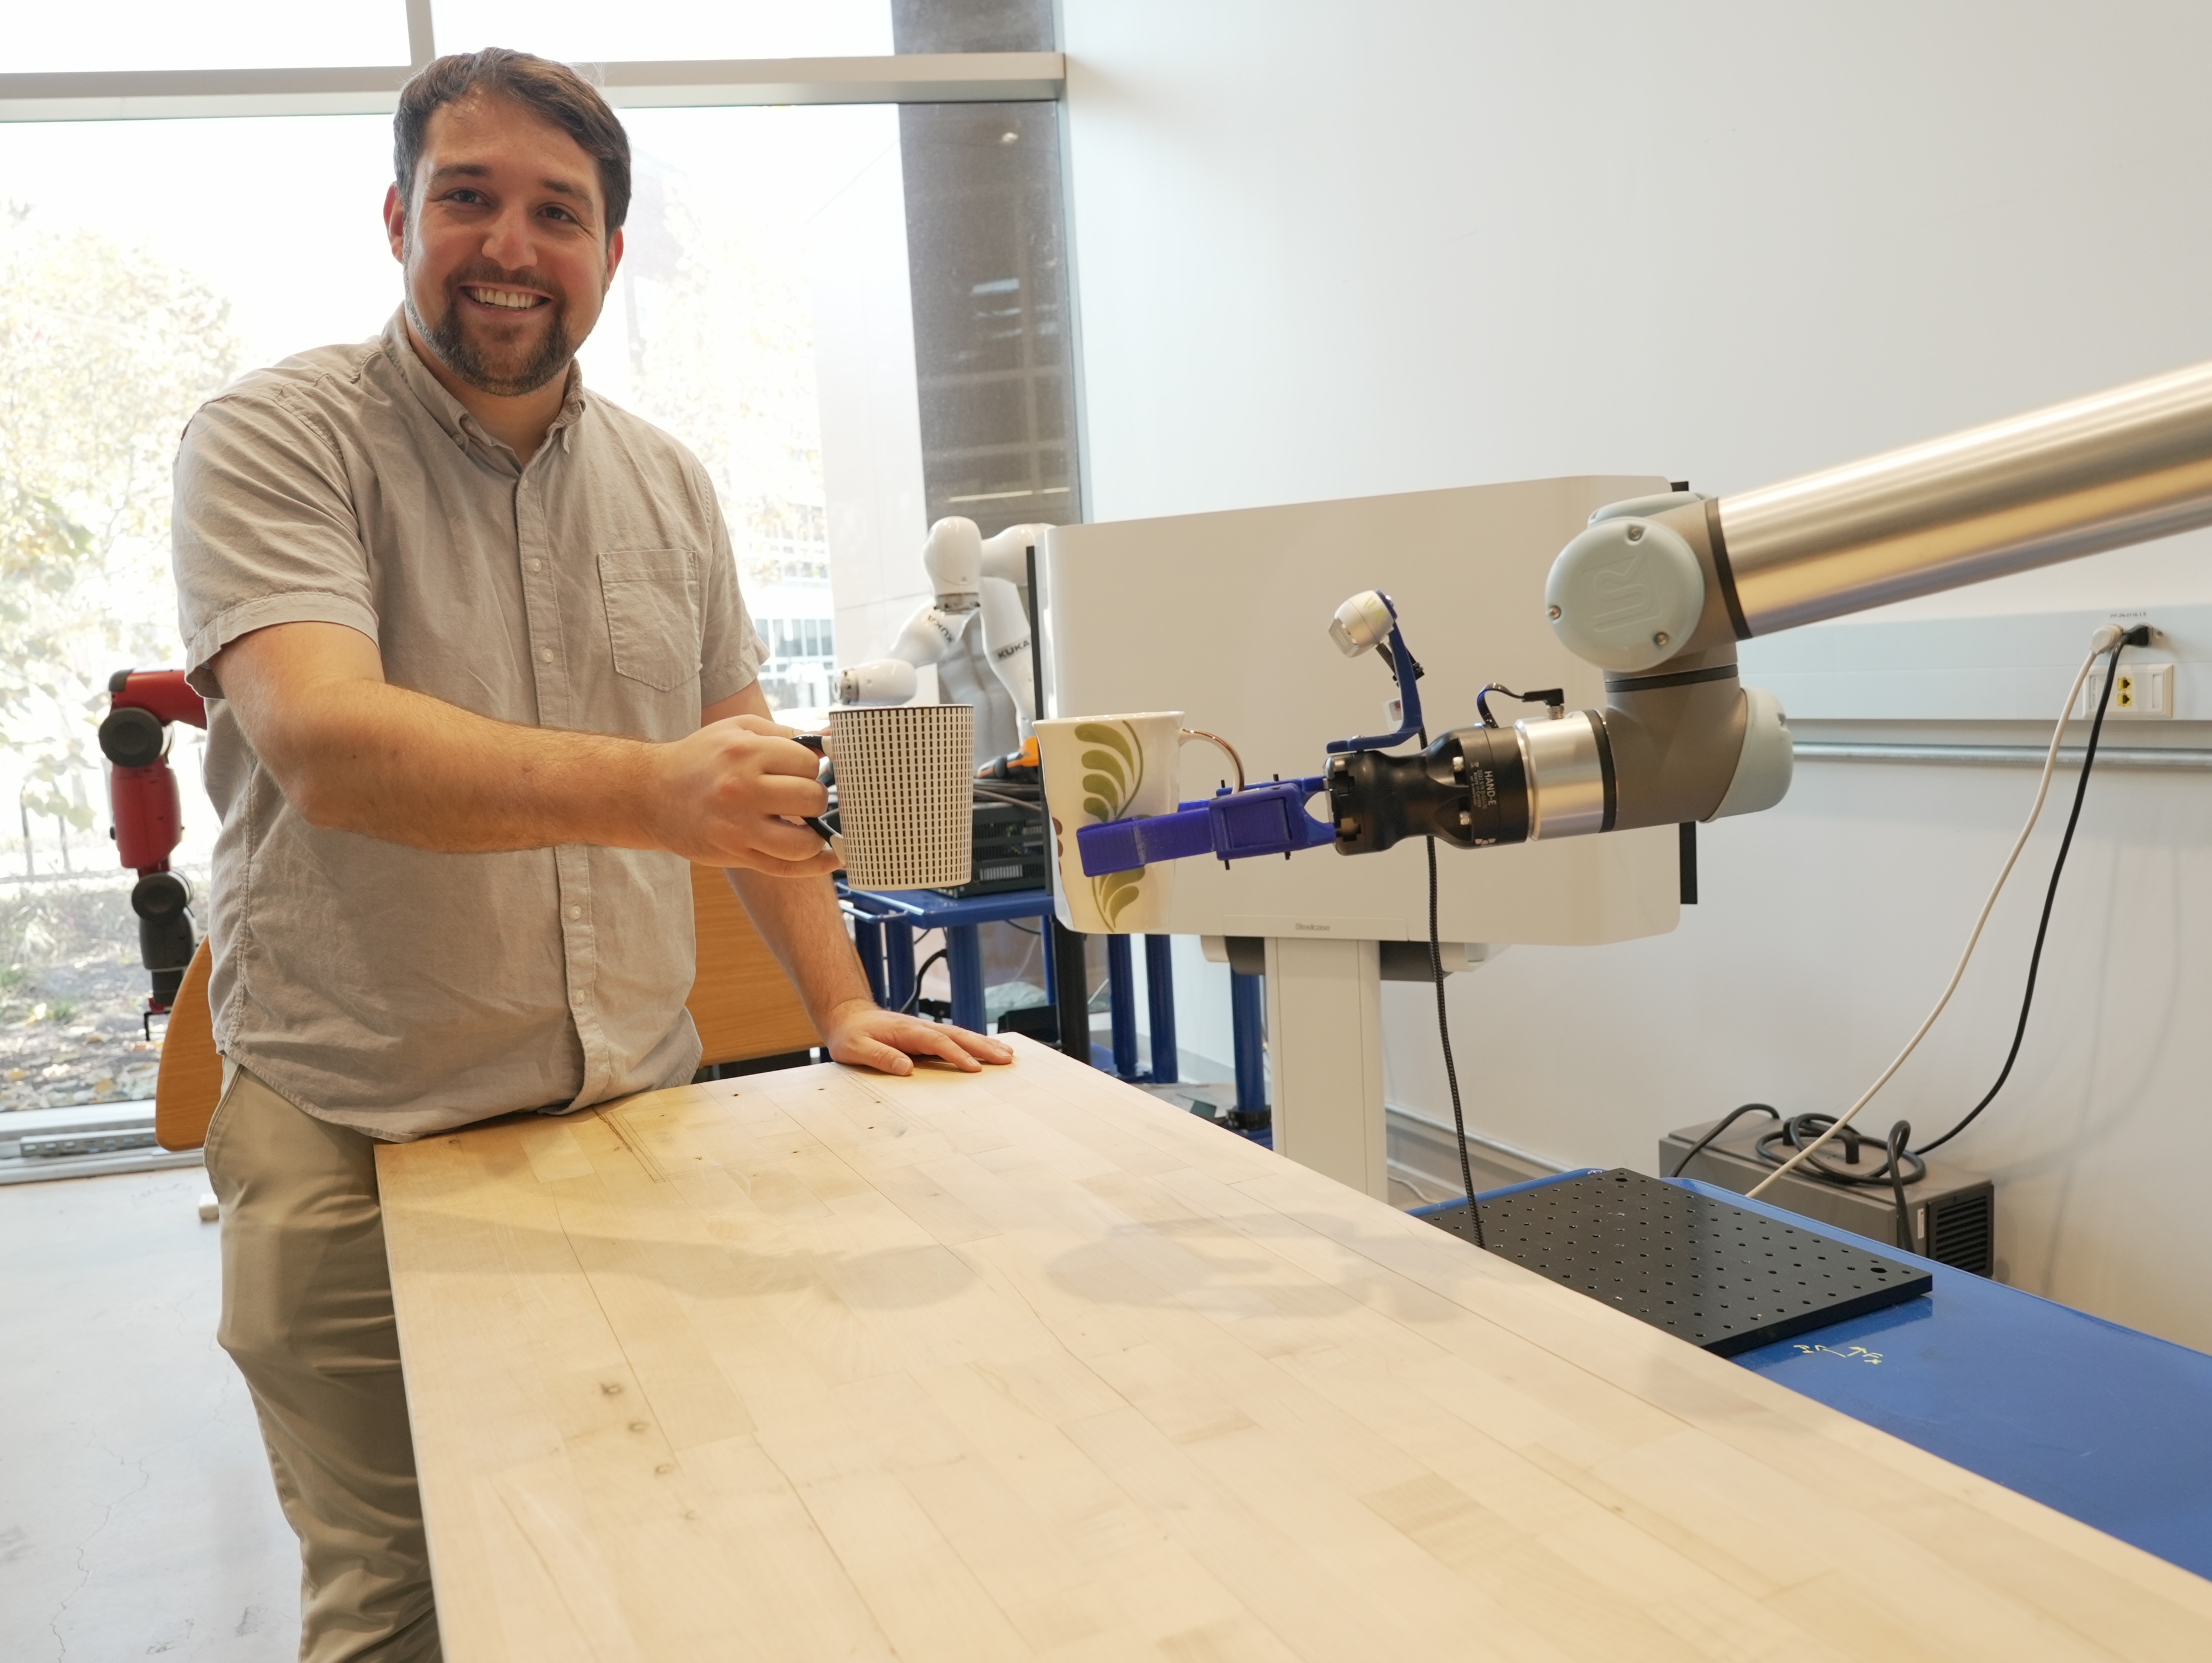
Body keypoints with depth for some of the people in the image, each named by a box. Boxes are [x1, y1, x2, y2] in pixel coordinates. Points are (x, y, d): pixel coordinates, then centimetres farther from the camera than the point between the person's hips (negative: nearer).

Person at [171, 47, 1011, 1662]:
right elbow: (324, 741, -24)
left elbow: (748, 759, 12)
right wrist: (644, 790, -39)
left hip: (644, 1110, 4)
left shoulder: (668, 483, 8)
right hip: (361, 1148, -3)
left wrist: (841, 1005, 3)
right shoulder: (275, 440, -7)